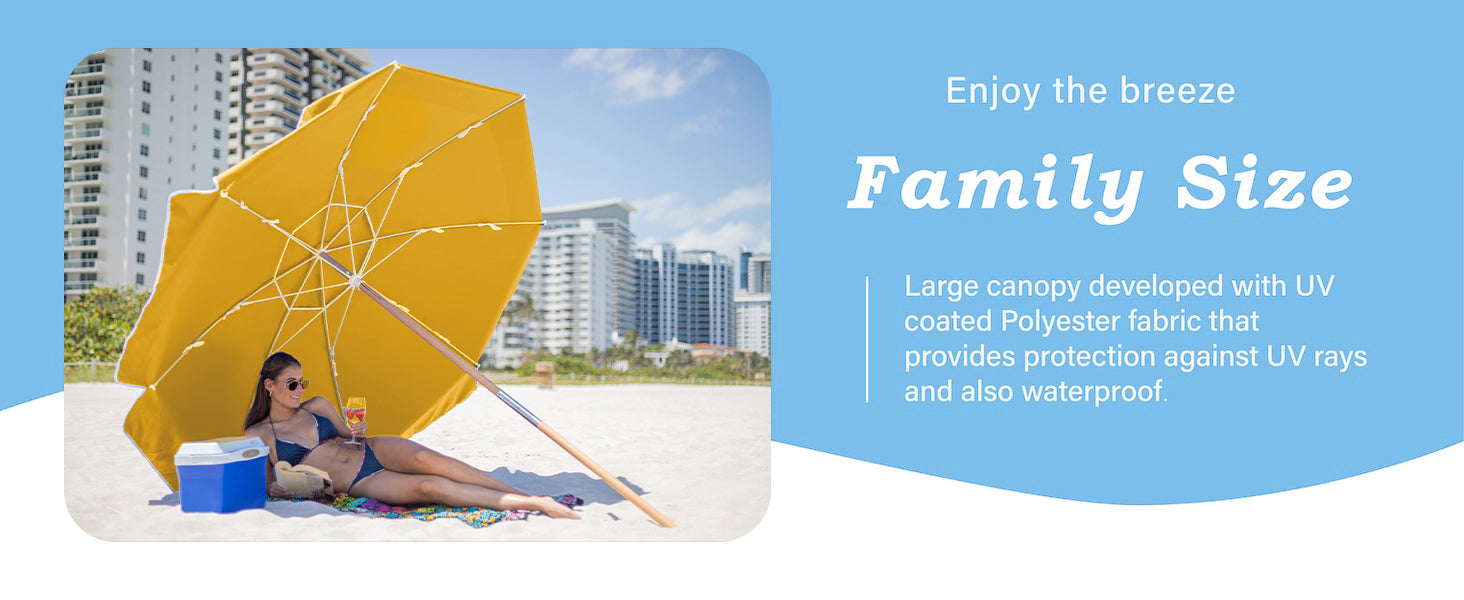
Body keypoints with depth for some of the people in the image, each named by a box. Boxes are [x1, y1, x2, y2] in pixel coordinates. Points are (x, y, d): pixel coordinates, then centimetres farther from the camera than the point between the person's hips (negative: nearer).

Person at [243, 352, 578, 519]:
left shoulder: (317, 405, 16)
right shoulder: (258, 434, 6)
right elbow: (265, 482, 11)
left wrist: (357, 433, 1)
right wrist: (276, 490, -11)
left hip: (372, 451, 3)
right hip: (358, 484, -3)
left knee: (424, 459, -31)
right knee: (428, 487, -30)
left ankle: (539, 500, -36)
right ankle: (534, 505, -38)